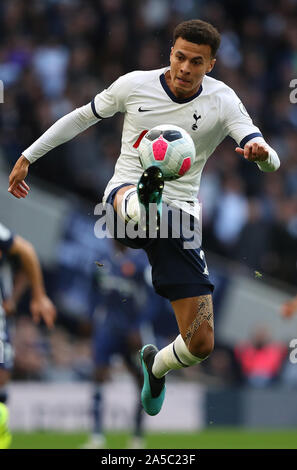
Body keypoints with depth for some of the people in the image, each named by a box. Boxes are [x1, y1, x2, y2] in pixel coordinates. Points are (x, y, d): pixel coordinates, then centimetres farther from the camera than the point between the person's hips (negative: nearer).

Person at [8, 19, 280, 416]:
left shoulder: (222, 102, -5)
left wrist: (261, 153, -41)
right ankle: (141, 204, -81)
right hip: (125, 191, -1)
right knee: (132, 197, -43)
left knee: (201, 344, -1)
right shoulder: (135, 85, -2)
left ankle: (157, 365, 33)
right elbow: (82, 117, 16)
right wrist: (28, 156, 20)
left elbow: (271, 162, -15)